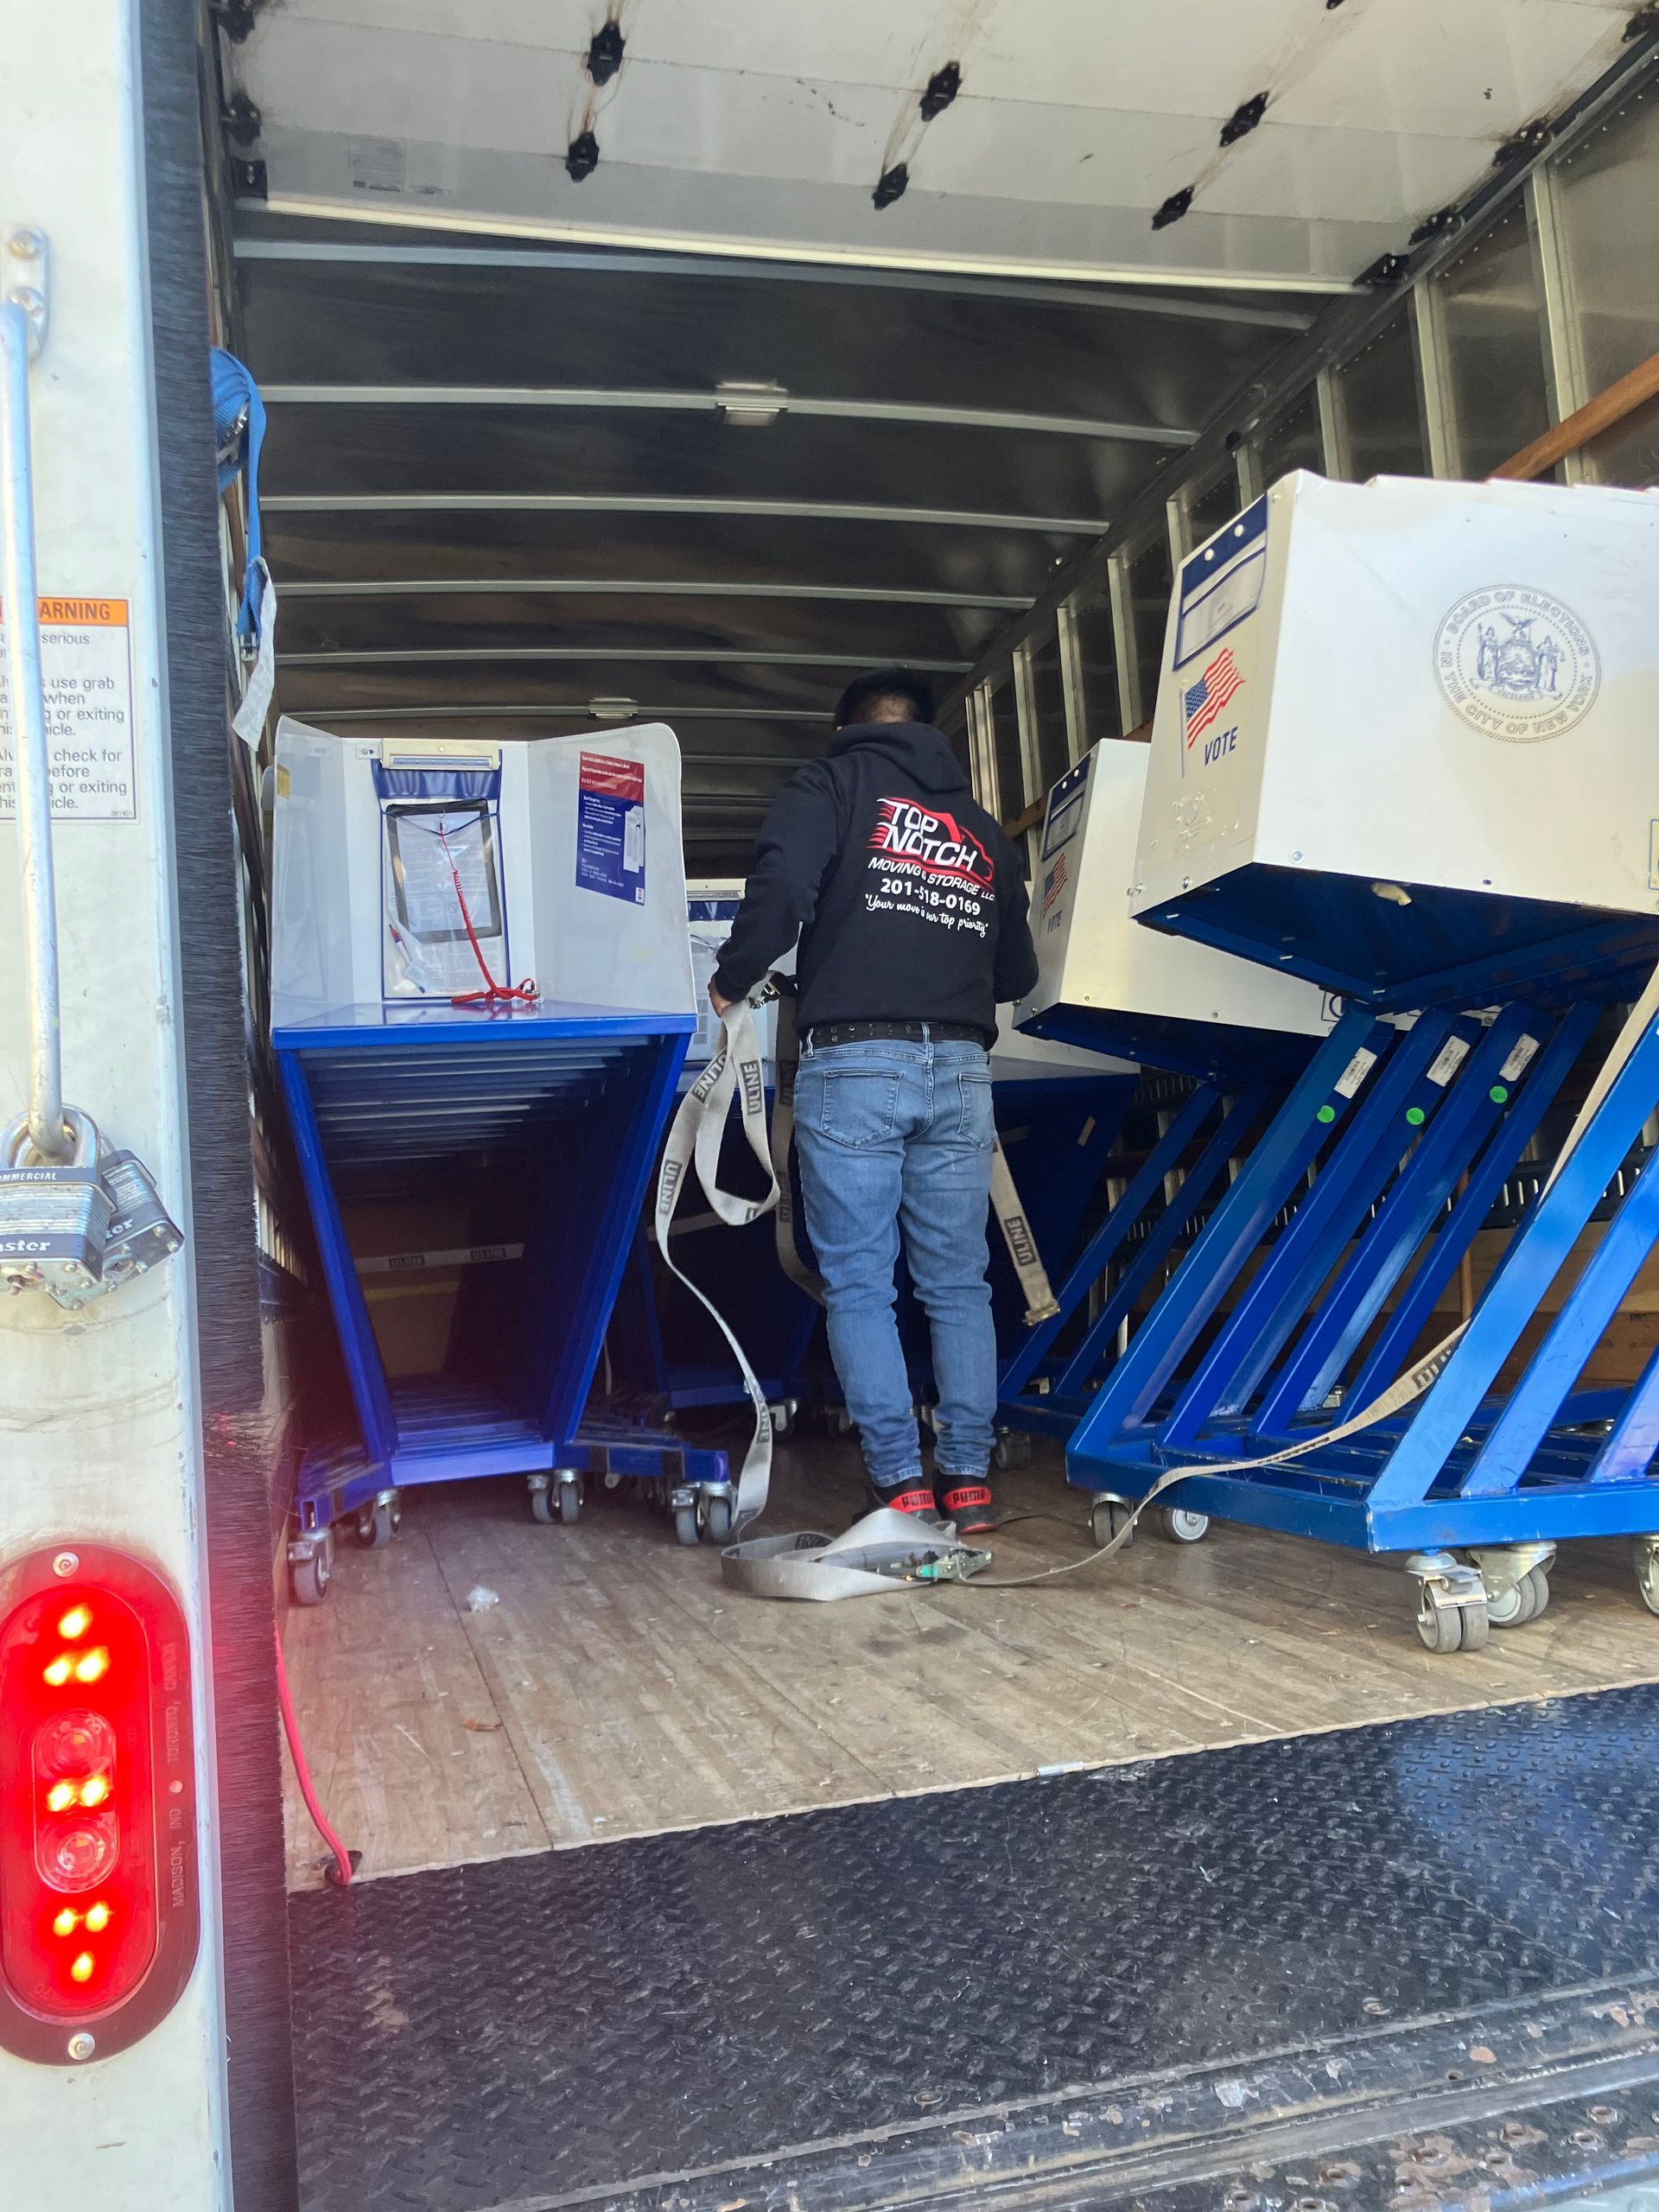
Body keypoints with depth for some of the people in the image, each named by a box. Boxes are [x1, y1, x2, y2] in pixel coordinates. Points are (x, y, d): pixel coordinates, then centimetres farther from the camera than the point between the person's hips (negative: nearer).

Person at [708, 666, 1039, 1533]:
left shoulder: (830, 785, 8)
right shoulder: (982, 828, 23)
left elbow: (779, 887, -11)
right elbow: (1016, 974, 25)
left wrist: (732, 981, 4)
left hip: (853, 1064, -4)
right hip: (958, 1069, 4)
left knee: (859, 1286, 2)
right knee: (958, 1285, 9)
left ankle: (902, 1484, 0)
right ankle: (967, 1479, 9)